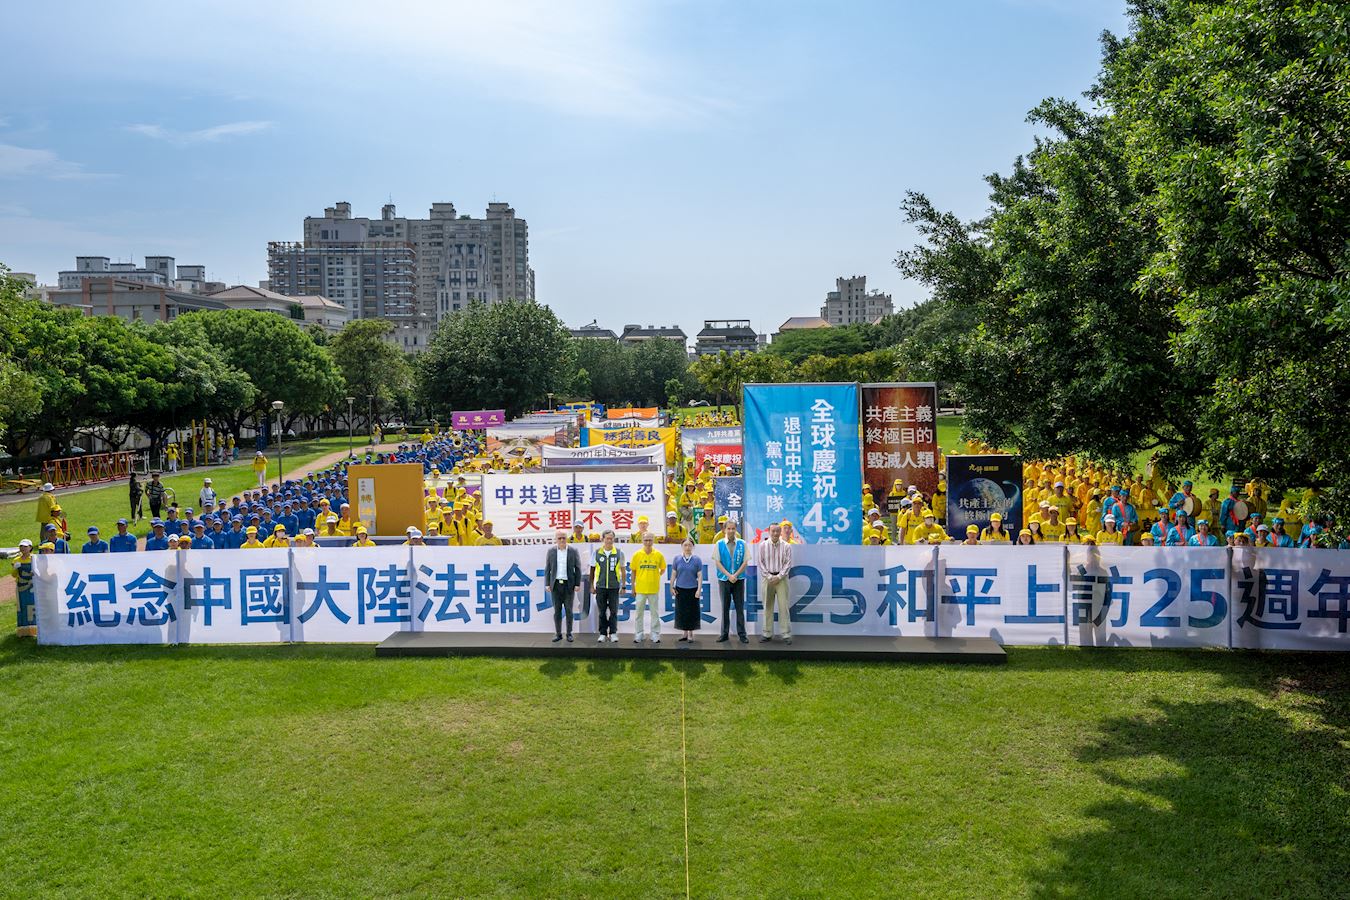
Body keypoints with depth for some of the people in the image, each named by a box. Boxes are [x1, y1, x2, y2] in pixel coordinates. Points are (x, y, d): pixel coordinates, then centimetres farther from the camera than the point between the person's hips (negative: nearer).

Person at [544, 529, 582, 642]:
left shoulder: (573, 551, -2)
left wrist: (577, 584, -4)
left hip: (569, 585, -1)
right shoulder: (551, 551, 2)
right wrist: (547, 584, 1)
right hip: (556, 584, 1)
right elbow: (547, 568, 6)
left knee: (568, 610, 3)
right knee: (557, 610, 5)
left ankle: (569, 634, 12)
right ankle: (558, 634, 12)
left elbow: (578, 569, 0)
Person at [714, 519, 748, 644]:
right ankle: (724, 633, 14)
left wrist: (735, 575, -11)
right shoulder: (720, 543, 0)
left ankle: (741, 633, 9)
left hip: (739, 579, 0)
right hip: (724, 579, 0)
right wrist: (729, 575, -11)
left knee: (740, 607, 2)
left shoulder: (742, 544, 1)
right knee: (725, 607, 7)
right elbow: (718, 562, -3)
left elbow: (745, 562, -1)